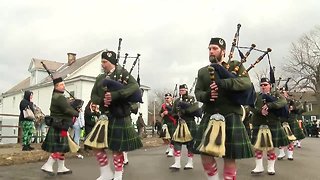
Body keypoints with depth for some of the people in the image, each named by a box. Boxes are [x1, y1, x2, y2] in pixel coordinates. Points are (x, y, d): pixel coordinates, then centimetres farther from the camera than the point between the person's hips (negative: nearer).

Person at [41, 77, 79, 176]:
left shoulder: (56, 96, 17)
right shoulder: (59, 97, -16)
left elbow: (66, 107, 18)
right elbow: (67, 110, -20)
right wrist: (77, 113, -3)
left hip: (59, 125, 10)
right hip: (60, 125, -10)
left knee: (61, 147, 12)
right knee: (60, 147, -6)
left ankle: (61, 168, 19)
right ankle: (47, 166, -2)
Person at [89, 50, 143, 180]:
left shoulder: (122, 73, -2)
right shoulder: (100, 78, 14)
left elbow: (135, 86, -18)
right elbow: (93, 96, 11)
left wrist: (114, 95, -27)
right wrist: (102, 100, -13)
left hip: (120, 117, -6)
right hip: (105, 116, 6)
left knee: (117, 148, 2)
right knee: (96, 144, 5)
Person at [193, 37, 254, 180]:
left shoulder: (235, 65, 7)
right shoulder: (202, 71, 16)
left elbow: (247, 82, -9)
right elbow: (197, 91, 9)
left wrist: (224, 83, -25)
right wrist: (205, 96, -15)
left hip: (230, 115, -3)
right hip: (210, 115, 3)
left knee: (230, 156, 0)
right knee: (205, 153, 0)